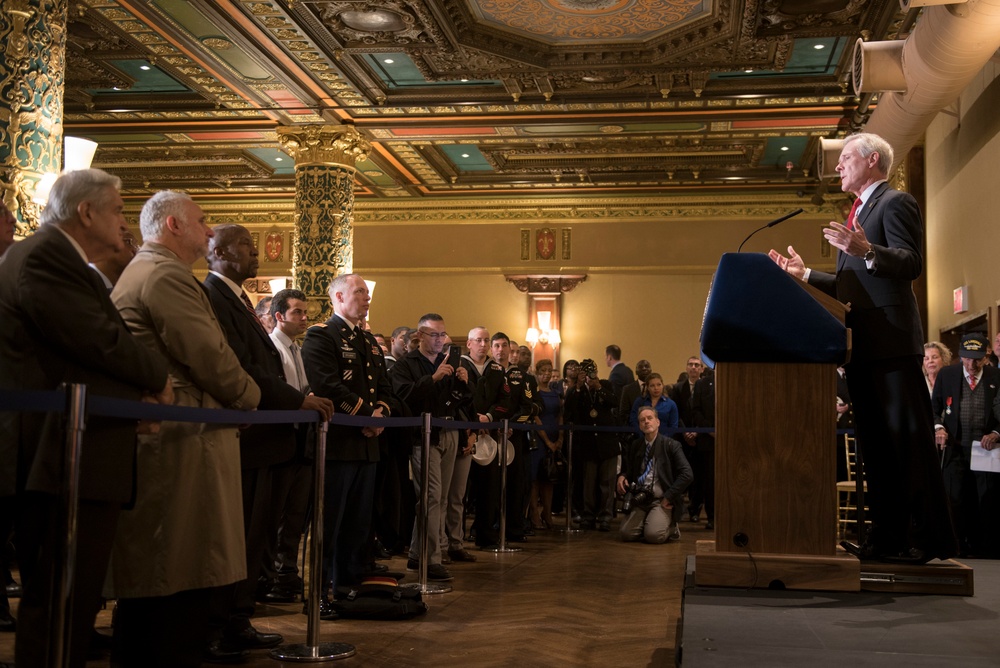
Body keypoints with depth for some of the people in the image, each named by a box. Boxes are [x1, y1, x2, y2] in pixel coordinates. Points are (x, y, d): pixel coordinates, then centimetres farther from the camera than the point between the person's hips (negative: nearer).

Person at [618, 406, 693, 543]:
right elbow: (627, 469, 24)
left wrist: (668, 497, -11)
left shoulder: (671, 445, -2)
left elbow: (687, 474, -10)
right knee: (626, 533, -18)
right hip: (639, 501, 4)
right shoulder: (634, 446, 12)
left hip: (661, 501, -4)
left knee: (653, 535, -26)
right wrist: (622, 477, -1)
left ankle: (671, 528, 8)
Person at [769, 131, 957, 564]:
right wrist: (804, 274, 18)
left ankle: (927, 539, -2)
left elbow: (911, 263, -17)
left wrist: (867, 251, -32)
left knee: (906, 439, -7)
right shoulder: (859, 213, 25)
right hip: (862, 345, 10)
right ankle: (886, 536, 14)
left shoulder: (895, 203, -3)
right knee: (874, 442, 9)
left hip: (891, 342, -9)